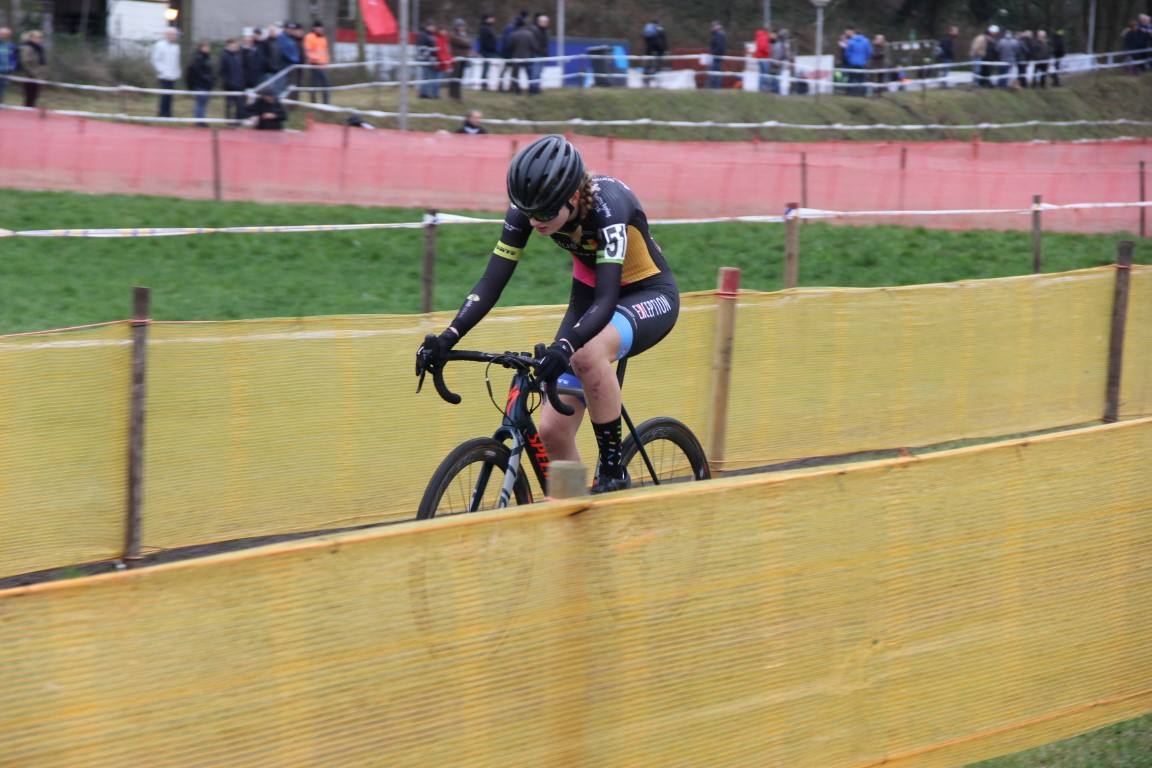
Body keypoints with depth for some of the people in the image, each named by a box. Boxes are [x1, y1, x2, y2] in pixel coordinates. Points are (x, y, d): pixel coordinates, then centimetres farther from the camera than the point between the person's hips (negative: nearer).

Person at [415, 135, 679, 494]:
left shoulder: (608, 205, -33)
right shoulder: (528, 209, -18)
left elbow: (607, 299, -41)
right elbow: (492, 283, -18)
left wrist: (565, 346, -57)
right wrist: (448, 337, -32)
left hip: (649, 295, -6)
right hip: (591, 296, 6)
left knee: (588, 353, -38)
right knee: (553, 431, -8)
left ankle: (613, 472, -22)